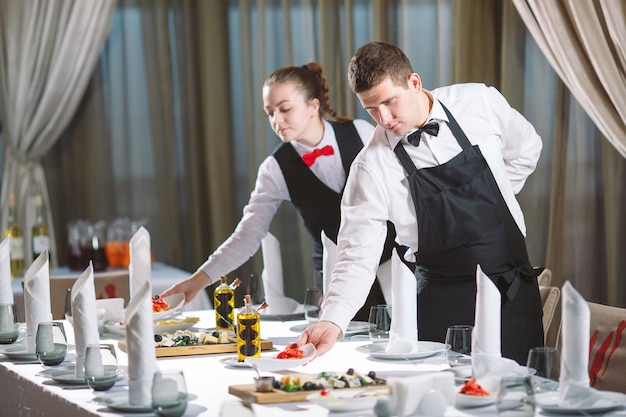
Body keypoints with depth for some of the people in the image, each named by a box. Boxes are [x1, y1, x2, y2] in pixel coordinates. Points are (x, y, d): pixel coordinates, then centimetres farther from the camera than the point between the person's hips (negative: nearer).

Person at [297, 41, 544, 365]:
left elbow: (526, 149, 14)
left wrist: (486, 202, 7)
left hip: (513, 288, 1)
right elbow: (357, 254, -14)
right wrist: (332, 321, -28)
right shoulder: (372, 167, -11)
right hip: (443, 299, -1)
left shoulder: (480, 103, -6)